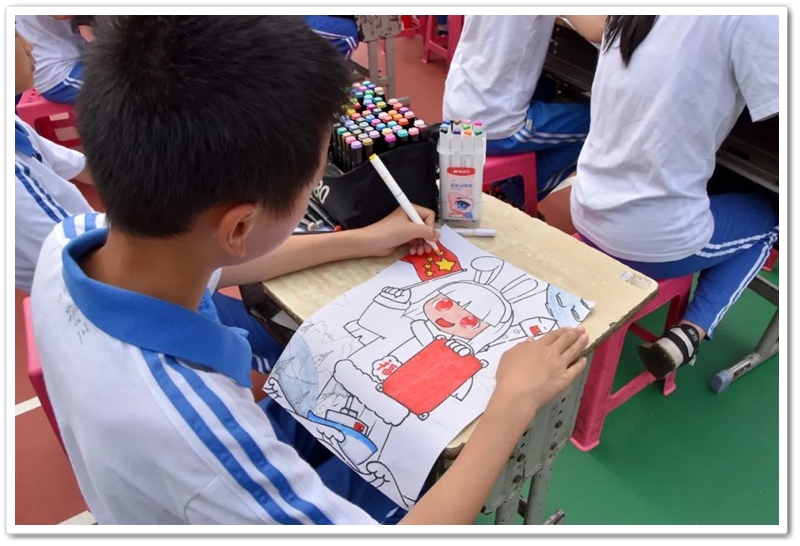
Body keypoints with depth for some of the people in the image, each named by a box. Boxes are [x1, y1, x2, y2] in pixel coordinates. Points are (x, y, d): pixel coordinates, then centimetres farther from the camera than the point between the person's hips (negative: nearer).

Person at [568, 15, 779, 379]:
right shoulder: (748, 16, -18)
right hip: (654, 241, -7)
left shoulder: (624, 19, 3)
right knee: (767, 220, 22)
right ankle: (689, 334, 7)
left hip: (588, 216, 7)